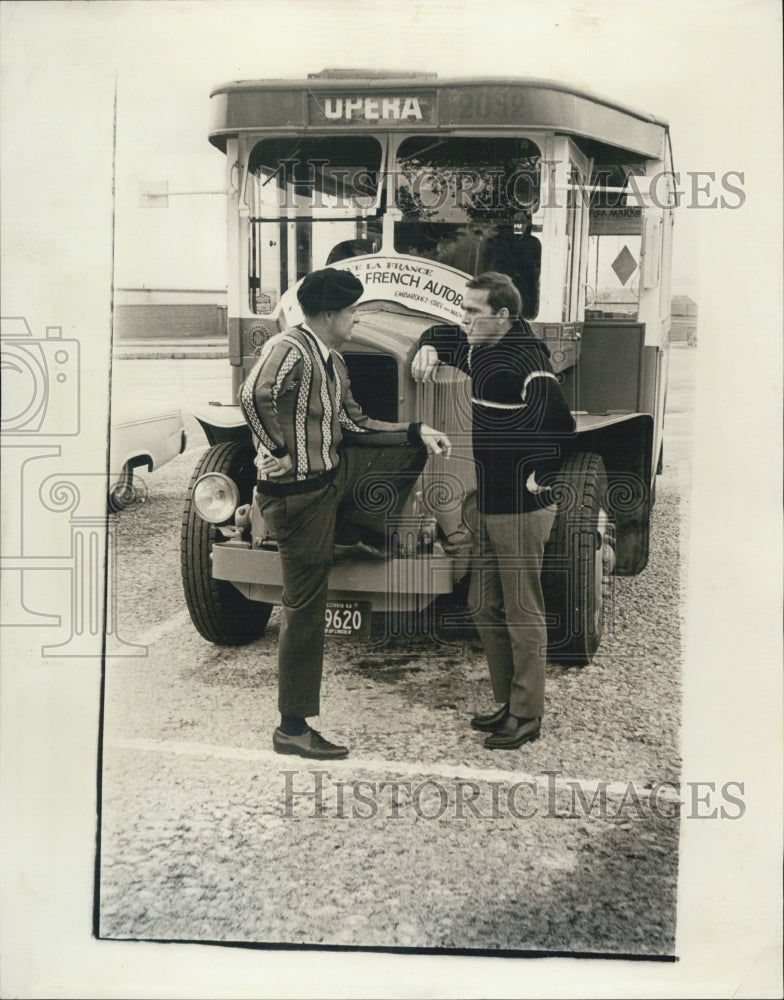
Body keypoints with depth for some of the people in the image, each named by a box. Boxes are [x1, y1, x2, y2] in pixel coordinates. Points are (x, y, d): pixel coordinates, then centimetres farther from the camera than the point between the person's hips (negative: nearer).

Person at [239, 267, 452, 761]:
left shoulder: (333, 362, 12)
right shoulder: (289, 350, -19)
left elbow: (355, 426, 16)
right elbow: (255, 395, -38)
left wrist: (418, 433, 9)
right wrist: (278, 452, -27)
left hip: (335, 474, 9)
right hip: (299, 494, -9)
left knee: (409, 450, 18)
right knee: (306, 608, -2)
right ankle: (293, 728, 9)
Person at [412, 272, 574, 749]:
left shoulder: (524, 358, -19)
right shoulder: (480, 350, 10)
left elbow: (559, 423, -29)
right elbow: (443, 335, 31)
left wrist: (540, 476, -20)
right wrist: (429, 349, 9)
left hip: (521, 511, -10)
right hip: (490, 506, 10)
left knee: (523, 613, 1)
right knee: (484, 606, 16)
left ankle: (528, 715, 12)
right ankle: (508, 702, 28)